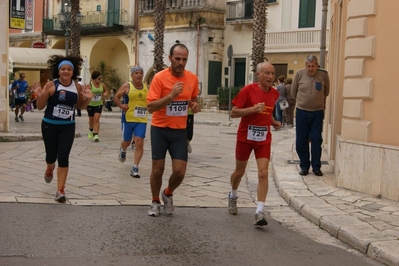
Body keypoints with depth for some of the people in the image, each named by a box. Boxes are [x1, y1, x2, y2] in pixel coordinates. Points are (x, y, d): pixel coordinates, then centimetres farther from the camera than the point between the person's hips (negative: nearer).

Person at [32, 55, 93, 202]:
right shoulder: (50, 85, -11)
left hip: (68, 127, 1)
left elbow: (80, 106, 11)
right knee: (51, 156, 12)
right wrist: (40, 96, -26)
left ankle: (60, 191, 2)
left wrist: (88, 99, -9)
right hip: (49, 125, -1)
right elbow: (40, 107, -6)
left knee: (63, 157, -6)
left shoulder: (77, 87, -2)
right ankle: (49, 169, 52)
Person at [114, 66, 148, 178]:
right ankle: (123, 150, 51)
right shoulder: (127, 86, -3)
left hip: (141, 120, 2)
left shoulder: (147, 87, 6)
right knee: (127, 141, 12)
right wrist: (121, 106, -14)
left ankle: (135, 168, -5)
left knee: (139, 143, -9)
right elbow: (116, 97, 1)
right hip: (128, 118, -2)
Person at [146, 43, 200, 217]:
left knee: (180, 171, -3)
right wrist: (171, 95, -29)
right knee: (158, 169, 5)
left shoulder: (192, 78, -1)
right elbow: (150, 107, -19)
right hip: (160, 129, -3)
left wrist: (195, 105, -5)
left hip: (180, 131, 3)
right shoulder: (160, 77, -15)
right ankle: (155, 202, 28)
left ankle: (168, 194, 27)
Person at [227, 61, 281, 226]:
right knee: (239, 172, 14)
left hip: (263, 139, 3)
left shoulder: (274, 93, 4)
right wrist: (253, 109, -26)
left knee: (263, 173, -12)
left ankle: (259, 212, -13)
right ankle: (233, 196, 44)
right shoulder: (248, 90, -12)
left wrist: (273, 122, 5)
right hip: (245, 137, -3)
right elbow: (233, 113, -13)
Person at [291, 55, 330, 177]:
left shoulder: (324, 75, -5)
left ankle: (316, 167, 11)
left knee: (316, 140, -1)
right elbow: (293, 92, 10)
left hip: (318, 112, -1)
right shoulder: (300, 74, -5)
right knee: (301, 140, 3)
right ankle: (304, 166, 16)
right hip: (302, 112, 1)